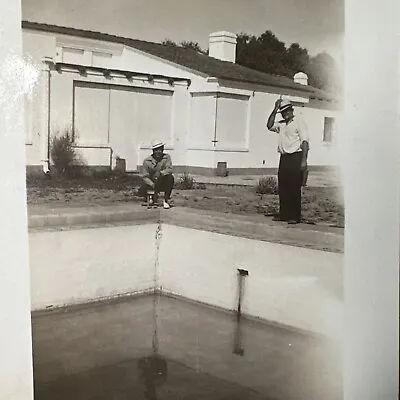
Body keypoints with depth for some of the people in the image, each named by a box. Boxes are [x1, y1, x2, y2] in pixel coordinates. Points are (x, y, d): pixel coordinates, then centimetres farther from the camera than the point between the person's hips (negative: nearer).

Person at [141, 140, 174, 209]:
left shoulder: (167, 157, -8)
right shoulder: (147, 161, -8)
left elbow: (169, 170, -21)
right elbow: (145, 177, -9)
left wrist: (161, 173, -40)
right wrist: (152, 185, -26)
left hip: (163, 184, 0)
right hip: (152, 182, 1)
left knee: (170, 177, -32)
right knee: (141, 192, -24)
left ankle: (166, 200, -17)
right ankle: (153, 198, 13)